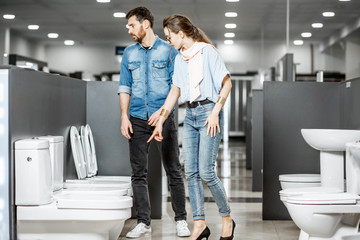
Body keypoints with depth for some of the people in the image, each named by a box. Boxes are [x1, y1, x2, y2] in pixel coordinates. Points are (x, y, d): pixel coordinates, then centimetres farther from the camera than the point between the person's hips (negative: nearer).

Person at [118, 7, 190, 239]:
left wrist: (162, 111, -14)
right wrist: (124, 117, 1)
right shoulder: (129, 53, 13)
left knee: (174, 171, 0)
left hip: (164, 118, -3)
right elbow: (124, 87, 12)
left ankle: (181, 220, 10)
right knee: (139, 173, 2)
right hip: (138, 120, 3)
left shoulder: (169, 50, 1)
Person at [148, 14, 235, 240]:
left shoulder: (207, 51, -6)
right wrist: (160, 122, 17)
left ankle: (227, 218, 8)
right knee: (191, 172, 2)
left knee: (206, 171, -10)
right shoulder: (180, 59, 14)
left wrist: (215, 112, -14)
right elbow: (174, 92, 19)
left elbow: (227, 83, -7)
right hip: (190, 115, 7)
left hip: (208, 112, -7)